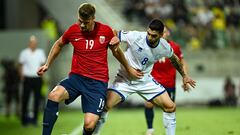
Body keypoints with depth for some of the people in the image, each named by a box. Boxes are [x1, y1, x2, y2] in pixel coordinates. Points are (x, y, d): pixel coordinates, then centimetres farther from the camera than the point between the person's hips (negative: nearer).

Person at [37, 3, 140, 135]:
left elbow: (116, 50, 16)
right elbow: (59, 44, 20)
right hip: (76, 77, 2)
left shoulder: (106, 31, -4)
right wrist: (47, 64, 17)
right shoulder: (73, 30, -2)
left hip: (98, 83, -2)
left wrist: (128, 68, 27)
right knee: (53, 96, -30)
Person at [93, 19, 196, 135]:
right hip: (124, 80, -4)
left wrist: (184, 75, 19)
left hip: (145, 80, 4)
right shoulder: (135, 37, -25)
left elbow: (174, 59, 12)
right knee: (105, 105, -23)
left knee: (170, 107, -4)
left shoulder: (165, 47, -11)